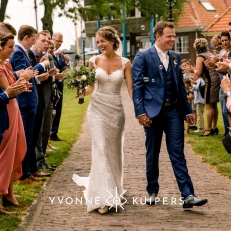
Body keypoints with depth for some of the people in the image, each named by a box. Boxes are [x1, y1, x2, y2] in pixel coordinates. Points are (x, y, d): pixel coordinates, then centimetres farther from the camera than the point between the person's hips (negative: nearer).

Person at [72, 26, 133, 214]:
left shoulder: (124, 63, -2)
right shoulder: (94, 61, 0)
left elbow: (131, 88, -5)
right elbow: (90, 86, 3)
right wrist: (82, 91, -19)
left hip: (116, 110, 1)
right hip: (97, 108, -1)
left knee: (114, 149, 13)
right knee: (100, 148, -11)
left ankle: (114, 187, 35)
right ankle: (103, 197, -15)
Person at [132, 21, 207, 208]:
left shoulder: (175, 57, 12)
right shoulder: (143, 57, -4)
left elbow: (180, 85, 15)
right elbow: (137, 86, -8)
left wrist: (188, 110, 12)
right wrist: (140, 112, -15)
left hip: (174, 111, 4)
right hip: (153, 112, -3)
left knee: (178, 154, -1)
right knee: (152, 154, 9)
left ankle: (188, 195, -6)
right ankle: (152, 192, 22)